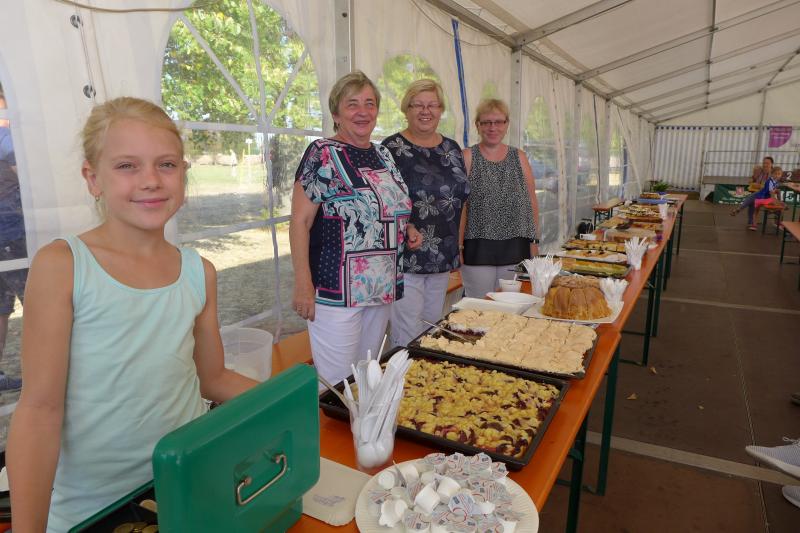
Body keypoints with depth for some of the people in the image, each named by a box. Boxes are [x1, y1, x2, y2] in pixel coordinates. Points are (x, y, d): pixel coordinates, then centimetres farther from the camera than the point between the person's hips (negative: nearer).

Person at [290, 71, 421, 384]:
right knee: (337, 382, 1)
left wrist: (406, 230, 4)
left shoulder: (382, 155, 11)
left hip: (383, 287, 7)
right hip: (336, 290, -7)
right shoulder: (323, 155, -9)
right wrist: (303, 284, -17)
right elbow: (300, 221, -12)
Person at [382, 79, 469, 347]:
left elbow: (461, 198, 16)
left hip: (444, 258, 6)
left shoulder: (452, 148, 10)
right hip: (405, 258, -6)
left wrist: (459, 247, 13)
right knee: (408, 337, -2)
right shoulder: (392, 148, -7)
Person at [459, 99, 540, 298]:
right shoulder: (467, 158, 0)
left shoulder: (519, 157, 10)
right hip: (478, 249, -3)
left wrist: (534, 240, 6)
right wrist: (458, 245, -10)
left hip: (515, 249, 3)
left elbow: (532, 202, 11)